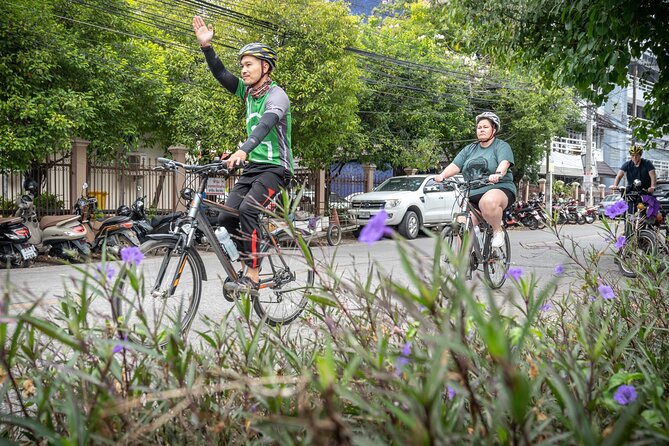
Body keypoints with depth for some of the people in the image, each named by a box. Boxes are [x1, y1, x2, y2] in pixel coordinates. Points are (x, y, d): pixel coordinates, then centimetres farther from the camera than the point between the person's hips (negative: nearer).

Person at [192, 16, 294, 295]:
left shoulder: (276, 95, -14)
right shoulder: (247, 91, 10)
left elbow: (267, 122, -32)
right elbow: (221, 74, 3)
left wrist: (243, 150, -49)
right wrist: (206, 46, -14)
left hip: (275, 167, -8)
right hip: (252, 167, 8)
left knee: (247, 209, -30)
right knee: (226, 217, -5)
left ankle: (252, 276, -25)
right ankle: (249, 263, 12)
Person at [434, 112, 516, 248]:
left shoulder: (502, 146, 4)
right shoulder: (470, 149, 19)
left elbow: (504, 163, -17)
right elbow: (455, 165, 5)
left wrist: (498, 174, -40)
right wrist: (442, 175, -16)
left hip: (499, 189, -5)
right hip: (473, 195, 5)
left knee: (489, 202, -39)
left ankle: (498, 231, -14)